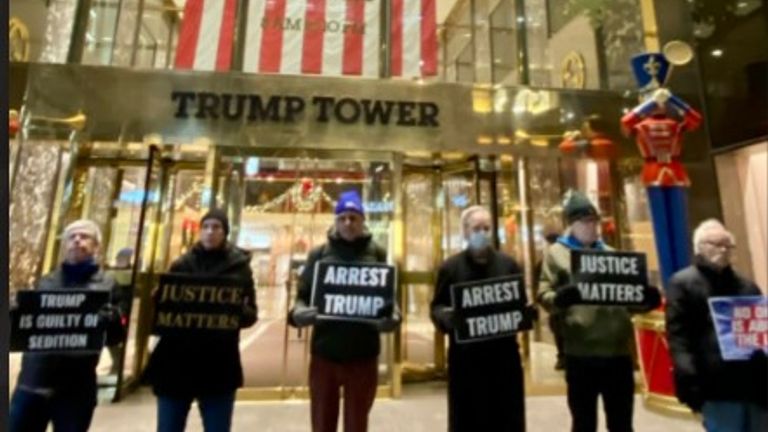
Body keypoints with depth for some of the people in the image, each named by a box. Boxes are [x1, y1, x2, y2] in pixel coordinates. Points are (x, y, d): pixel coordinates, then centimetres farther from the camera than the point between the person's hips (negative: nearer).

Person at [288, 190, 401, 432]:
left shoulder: (377, 254, 2)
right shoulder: (319, 254, 2)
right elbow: (303, 295, 3)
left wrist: (392, 316, -16)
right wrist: (298, 313, -18)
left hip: (363, 354, 0)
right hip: (324, 352, 1)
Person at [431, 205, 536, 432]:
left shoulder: (508, 264, 7)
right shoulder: (451, 267, -1)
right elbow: (436, 307, 0)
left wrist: (526, 312, -8)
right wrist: (447, 317, -21)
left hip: (504, 353, 2)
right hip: (466, 356, -2)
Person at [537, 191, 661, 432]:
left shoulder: (611, 253, 16)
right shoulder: (556, 253, 3)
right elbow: (543, 295, -7)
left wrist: (647, 299, -4)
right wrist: (560, 298, -29)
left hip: (618, 350, 4)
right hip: (580, 352, -4)